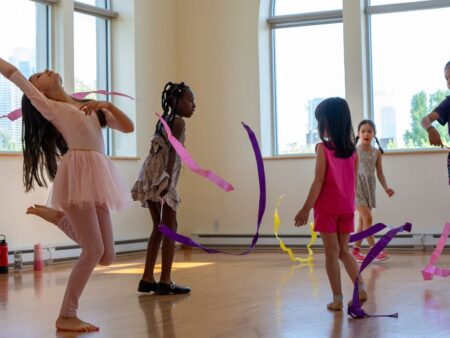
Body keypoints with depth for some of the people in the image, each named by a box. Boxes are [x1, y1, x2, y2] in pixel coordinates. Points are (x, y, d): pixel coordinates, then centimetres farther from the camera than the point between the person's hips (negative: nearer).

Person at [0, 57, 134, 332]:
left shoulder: (90, 108, 24)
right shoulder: (49, 107, 9)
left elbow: (128, 127, 19)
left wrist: (108, 106, 3)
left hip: (98, 177, 6)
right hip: (78, 174, -6)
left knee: (107, 257, 5)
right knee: (94, 250, -11)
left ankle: (56, 215, 21)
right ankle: (66, 316, 1)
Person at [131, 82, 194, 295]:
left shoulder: (163, 121, 23)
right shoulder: (178, 121, -3)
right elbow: (172, 152, -15)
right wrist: (168, 180, -24)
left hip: (149, 177, 9)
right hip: (161, 177, -9)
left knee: (159, 227, 14)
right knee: (170, 226, -5)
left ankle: (147, 279, 14)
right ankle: (165, 281, -7)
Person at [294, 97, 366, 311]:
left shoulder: (323, 148, -11)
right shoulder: (352, 149, 4)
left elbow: (319, 181, -14)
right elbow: (354, 181, 8)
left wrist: (306, 209, -10)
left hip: (327, 208, -5)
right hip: (347, 208, 5)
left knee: (332, 253, 2)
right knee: (344, 251, 16)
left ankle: (337, 299, 4)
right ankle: (361, 288, 3)